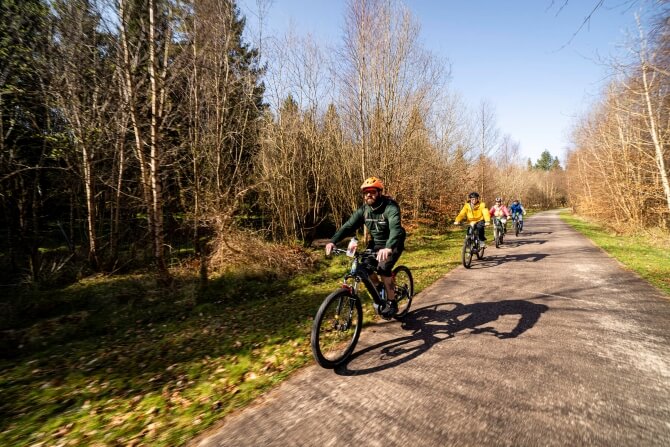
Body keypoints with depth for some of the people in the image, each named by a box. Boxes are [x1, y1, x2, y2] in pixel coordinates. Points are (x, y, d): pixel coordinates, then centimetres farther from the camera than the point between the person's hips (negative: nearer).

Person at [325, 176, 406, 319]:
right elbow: (348, 225, -17)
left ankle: (392, 302, -7)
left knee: (383, 268, -26)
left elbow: (395, 228, -43)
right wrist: (333, 241, -31)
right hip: (376, 243, 6)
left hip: (393, 244, -5)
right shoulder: (364, 209, -9)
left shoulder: (390, 207, -27)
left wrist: (388, 247, -62)